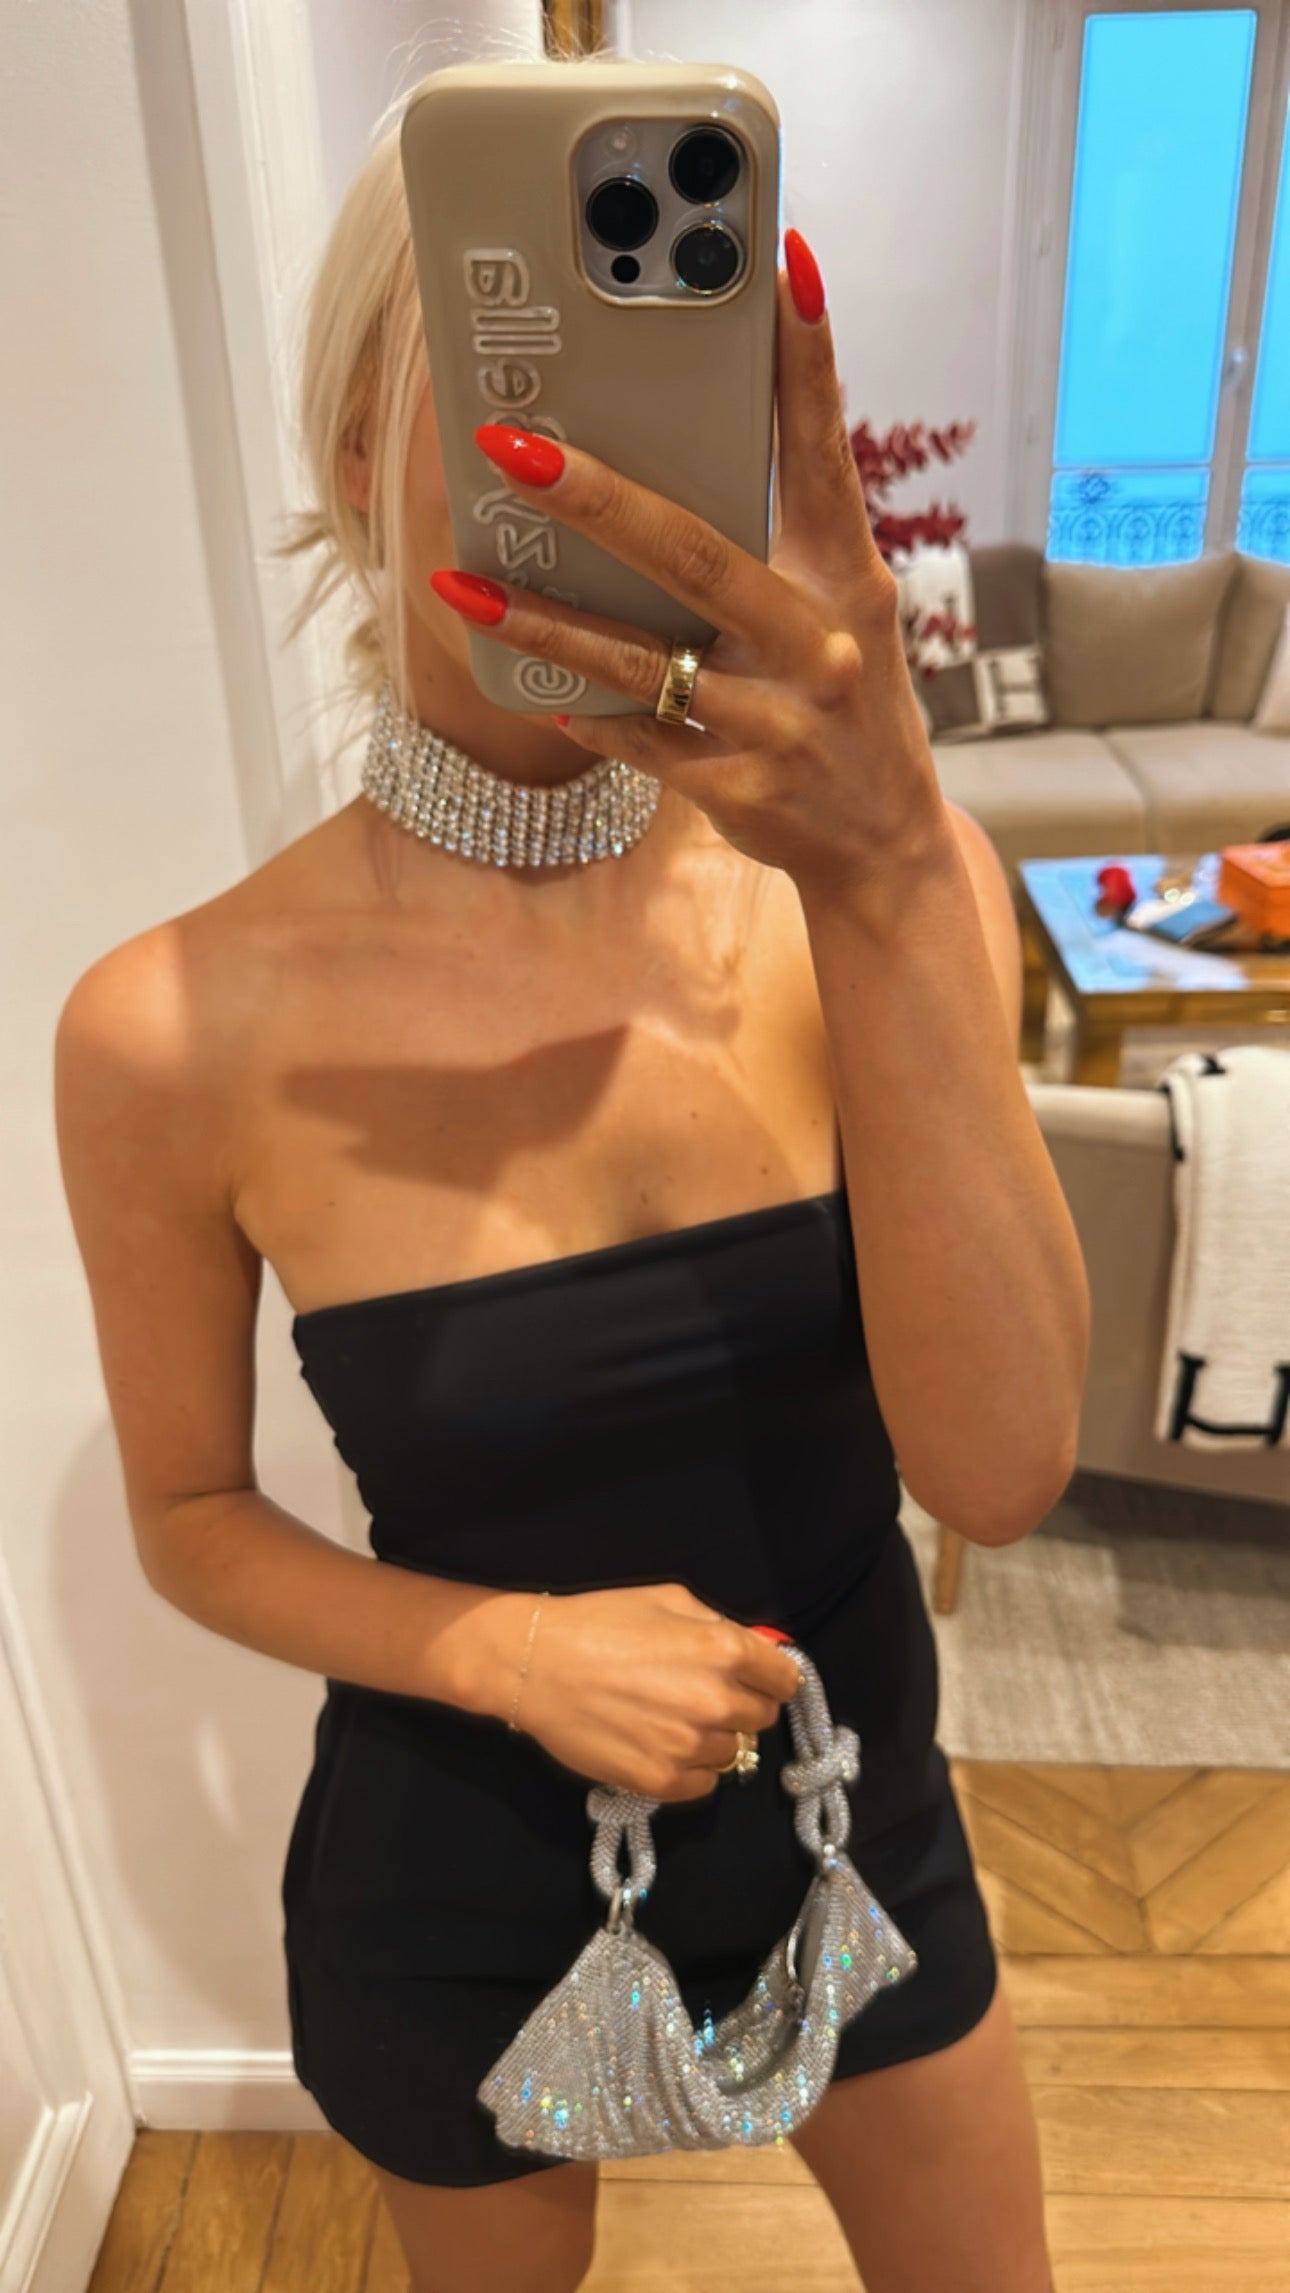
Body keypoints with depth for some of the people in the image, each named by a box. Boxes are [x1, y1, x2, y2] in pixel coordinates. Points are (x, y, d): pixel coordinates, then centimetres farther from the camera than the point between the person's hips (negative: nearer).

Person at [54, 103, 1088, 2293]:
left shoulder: (887, 885, -18)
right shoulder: (177, 1031, -22)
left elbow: (1001, 1471, -28)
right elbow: (189, 1519, -8)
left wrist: (887, 878, -39)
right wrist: (500, 1646, -25)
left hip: (861, 1827, 2)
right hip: (455, 1896, -1)